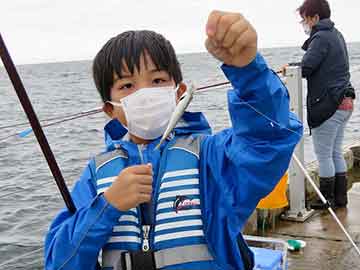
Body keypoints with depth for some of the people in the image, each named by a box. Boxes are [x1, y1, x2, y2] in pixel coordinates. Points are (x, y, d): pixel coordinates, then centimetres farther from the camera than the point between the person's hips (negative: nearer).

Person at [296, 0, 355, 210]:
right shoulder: (336, 35, 17)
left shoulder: (321, 37, -14)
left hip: (328, 104, -10)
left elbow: (305, 68, -20)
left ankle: (327, 199, 11)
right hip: (344, 102, 10)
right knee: (336, 153, 15)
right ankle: (340, 197, 22)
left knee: (323, 155, 2)